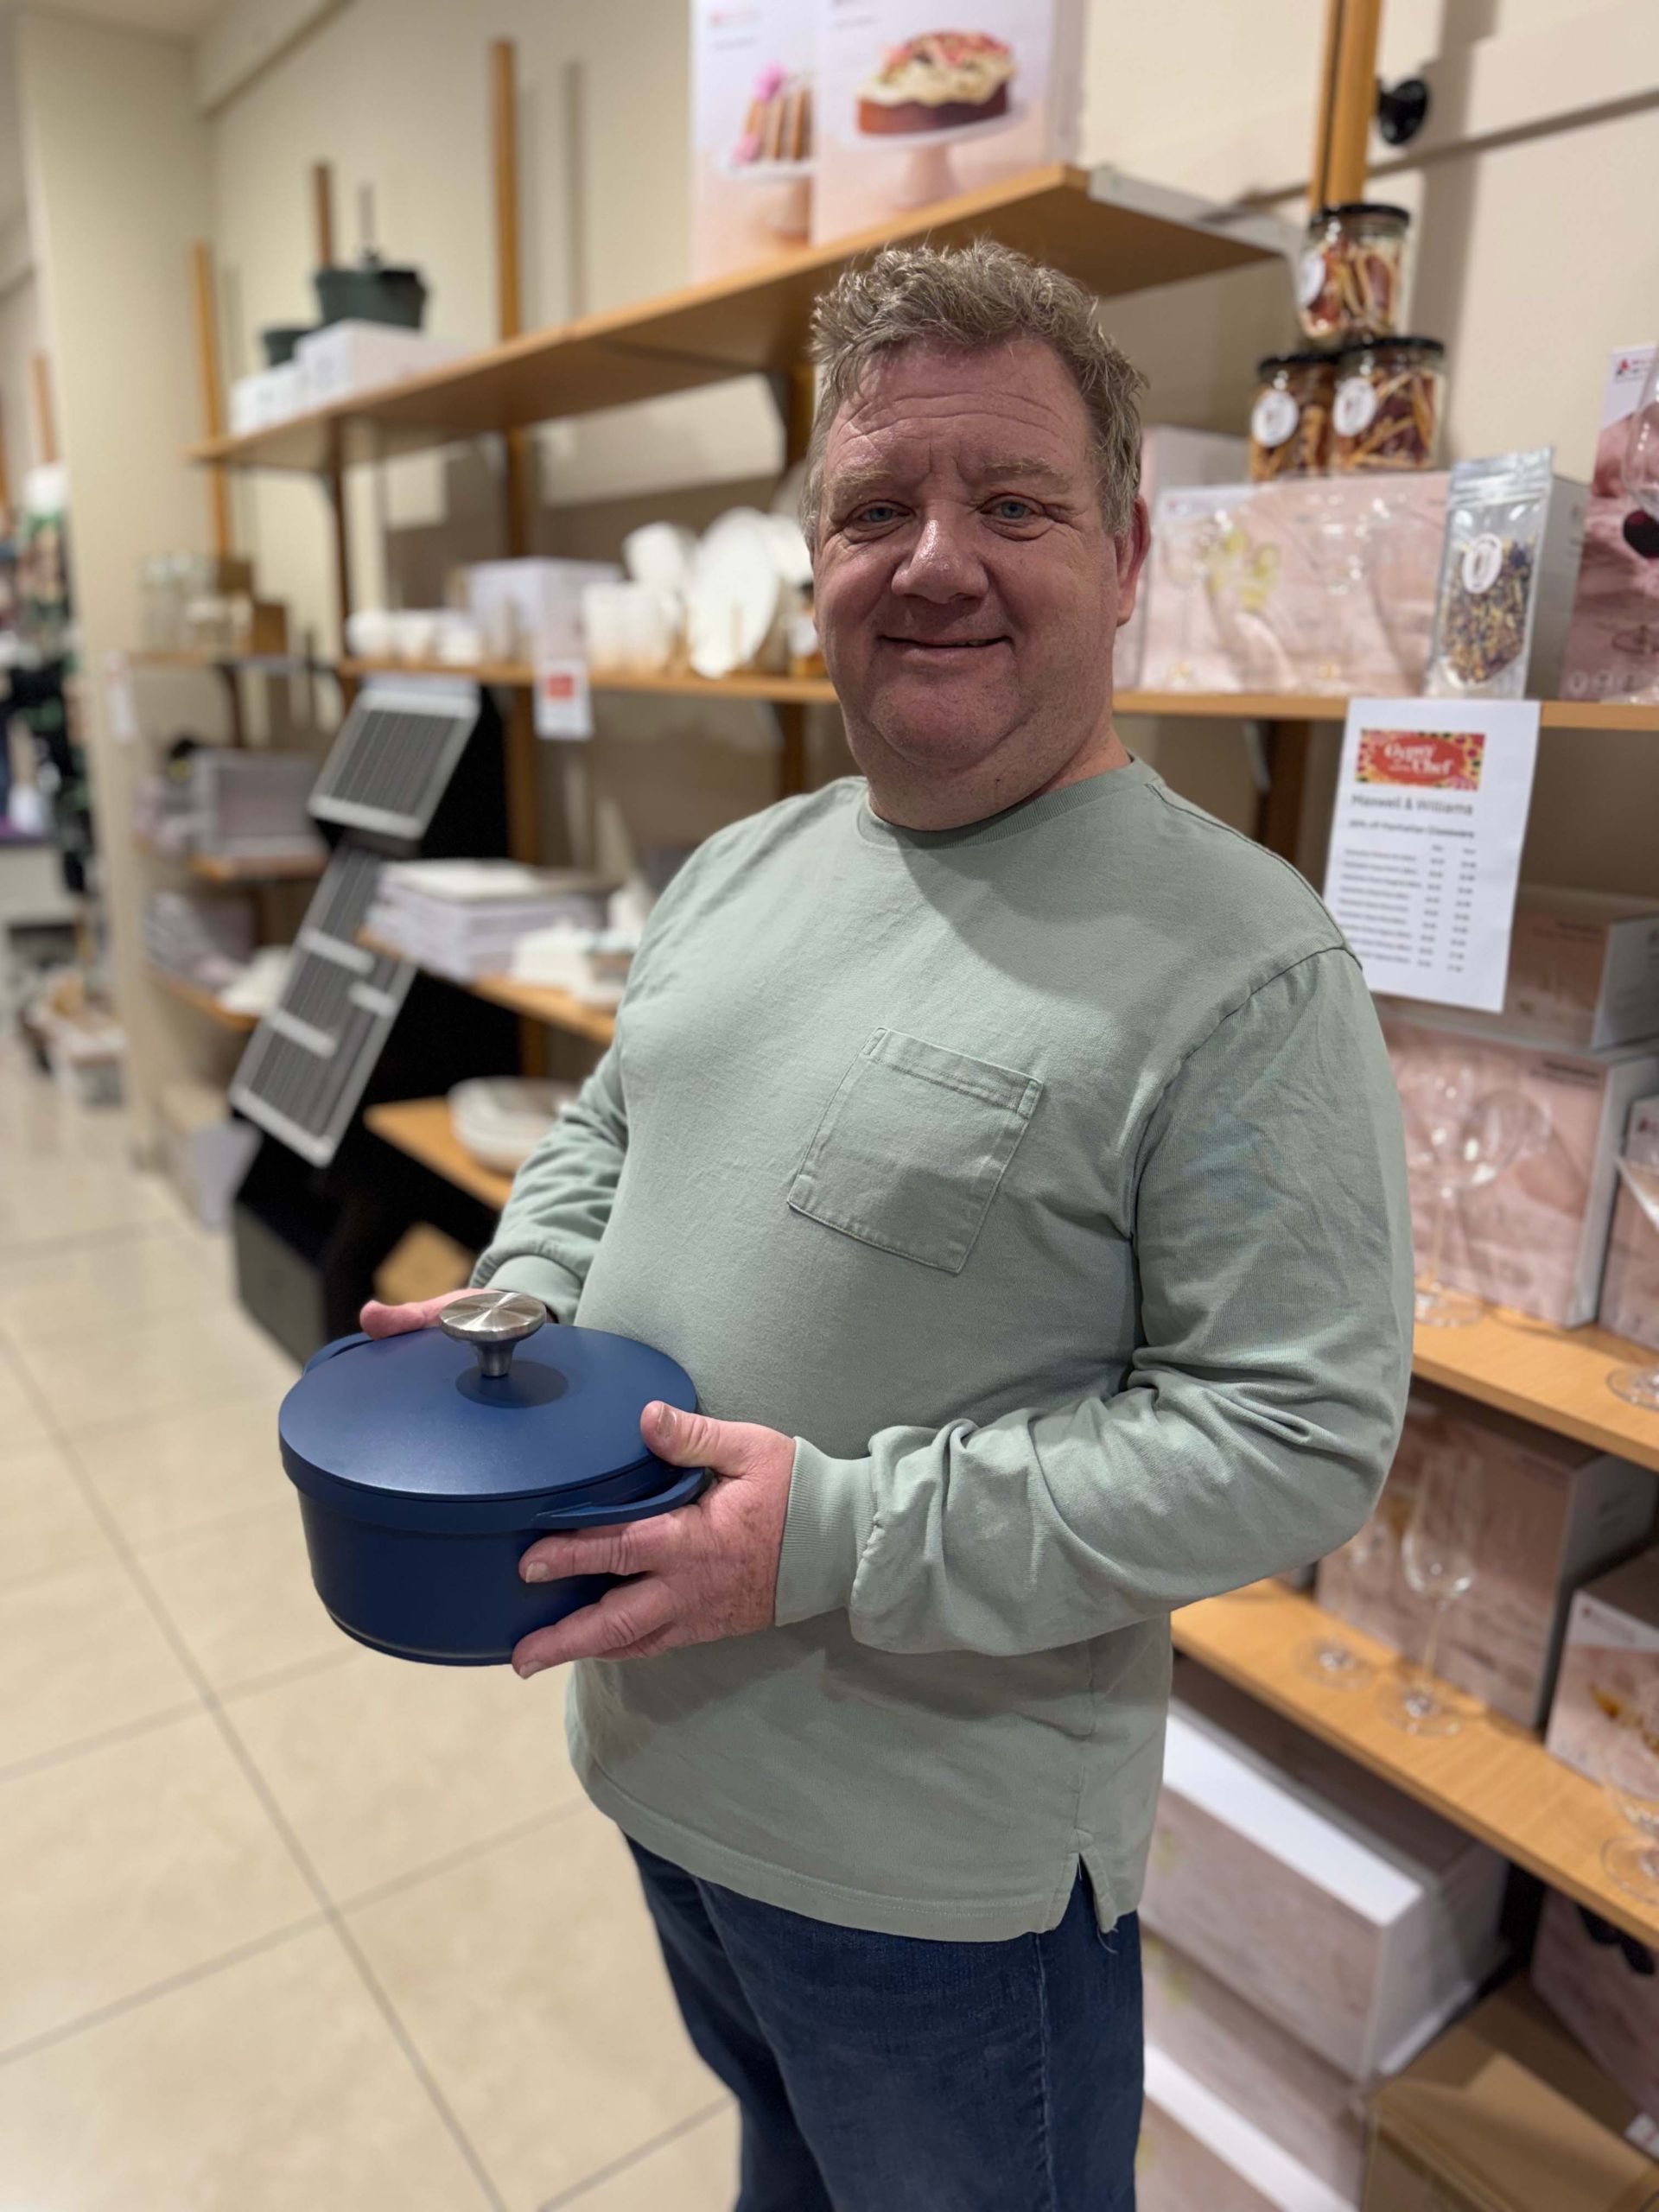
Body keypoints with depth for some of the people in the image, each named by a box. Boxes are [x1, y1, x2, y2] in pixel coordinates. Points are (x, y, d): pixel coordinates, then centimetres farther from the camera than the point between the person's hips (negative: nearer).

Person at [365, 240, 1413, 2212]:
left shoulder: (1244, 969, -22)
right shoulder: (736, 869, 2)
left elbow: (1302, 1428, -23)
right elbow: (605, 1132, 14)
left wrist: (845, 1537, -27)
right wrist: (522, 1309, -5)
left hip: (946, 1855, -6)